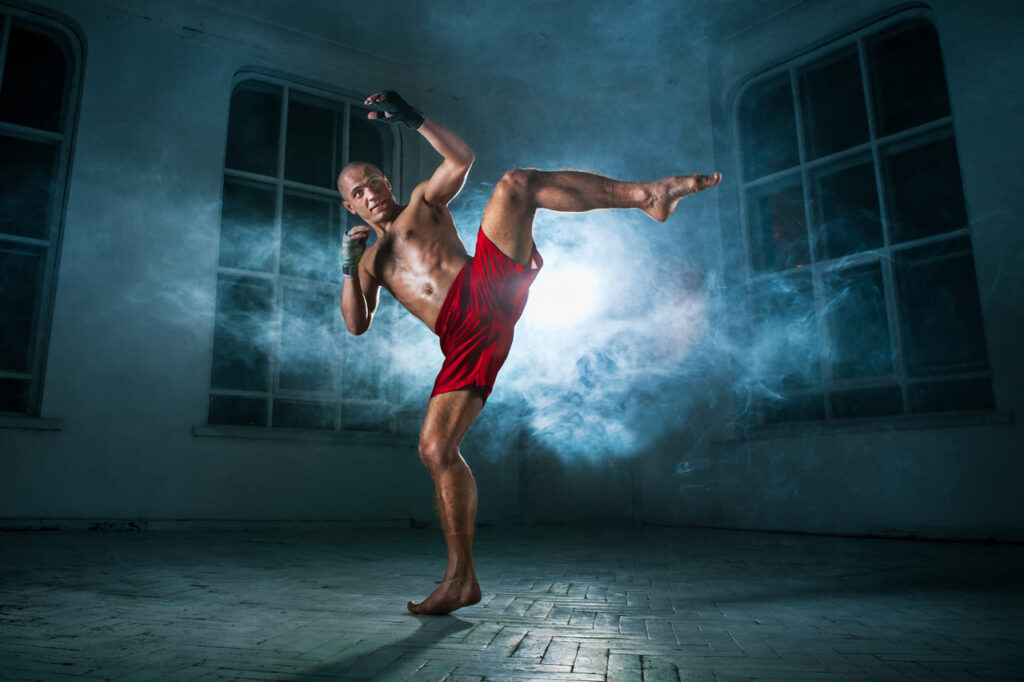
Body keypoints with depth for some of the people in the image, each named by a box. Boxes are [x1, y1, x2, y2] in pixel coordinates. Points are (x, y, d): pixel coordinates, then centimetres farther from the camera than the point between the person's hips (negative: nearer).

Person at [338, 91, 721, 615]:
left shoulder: (423, 202, 25)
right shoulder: (373, 261, 31)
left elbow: (460, 158, 7)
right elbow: (356, 324, 17)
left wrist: (412, 118, 3)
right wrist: (348, 265, 6)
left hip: (485, 289, -2)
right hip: (463, 340, 3)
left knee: (516, 183, -19)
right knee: (435, 449, -6)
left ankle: (646, 194, -28)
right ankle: (461, 578, 4)